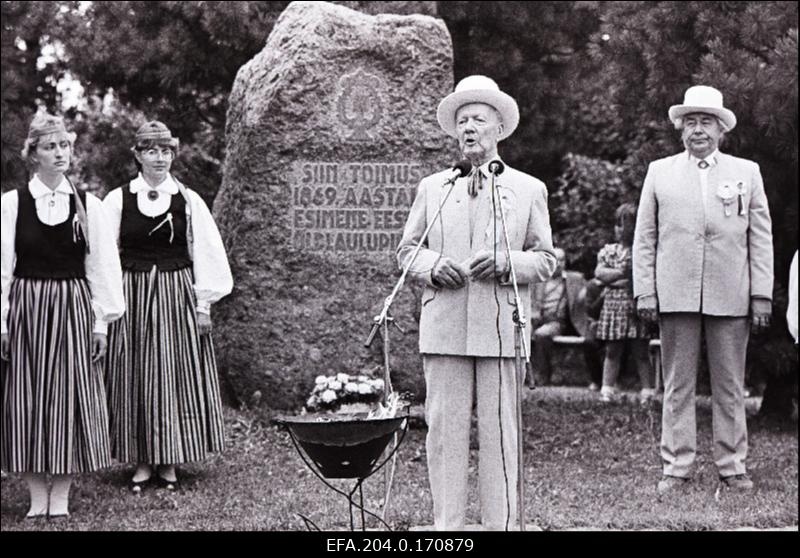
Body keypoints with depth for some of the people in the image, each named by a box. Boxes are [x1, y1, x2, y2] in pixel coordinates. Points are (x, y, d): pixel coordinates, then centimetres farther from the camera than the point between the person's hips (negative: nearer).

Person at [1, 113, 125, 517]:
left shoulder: (88, 206, 3)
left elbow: (101, 266, 3)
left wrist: (100, 322, -1)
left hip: (73, 308, 1)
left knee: (70, 397, 2)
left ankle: (61, 496, 10)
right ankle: (37, 495, 11)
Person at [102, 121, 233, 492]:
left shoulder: (188, 201, 2)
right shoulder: (118, 200, 1)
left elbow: (204, 253, 3)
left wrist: (203, 303, -2)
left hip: (177, 296, 0)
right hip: (132, 295, 0)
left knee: (176, 376, 2)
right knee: (134, 377, 3)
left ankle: (170, 462, 12)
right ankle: (142, 462, 12)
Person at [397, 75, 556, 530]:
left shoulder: (529, 190, 11)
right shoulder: (432, 187, 15)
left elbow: (545, 260, 10)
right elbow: (407, 250, 17)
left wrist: (506, 262, -10)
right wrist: (432, 266, -5)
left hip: (501, 327, -1)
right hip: (443, 326, 1)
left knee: (500, 431, -1)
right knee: (444, 428, 0)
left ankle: (501, 524, 5)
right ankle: (447, 526, 6)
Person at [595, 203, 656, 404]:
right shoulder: (609, 251, 11)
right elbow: (599, 272, -2)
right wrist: (621, 273, -13)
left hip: (636, 306, -3)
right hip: (613, 305, 3)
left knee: (641, 352, 2)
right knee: (612, 351, 7)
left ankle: (647, 391, 4)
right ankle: (607, 390, 10)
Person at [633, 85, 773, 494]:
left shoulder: (747, 172, 10)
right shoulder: (660, 172, 10)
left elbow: (761, 238, 8)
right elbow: (644, 237, 9)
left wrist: (762, 294, 1)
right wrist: (644, 291, 1)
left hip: (730, 297, 0)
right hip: (675, 296, 0)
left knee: (730, 387, 5)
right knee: (677, 385, 2)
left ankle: (732, 467, 12)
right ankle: (677, 467, 7)